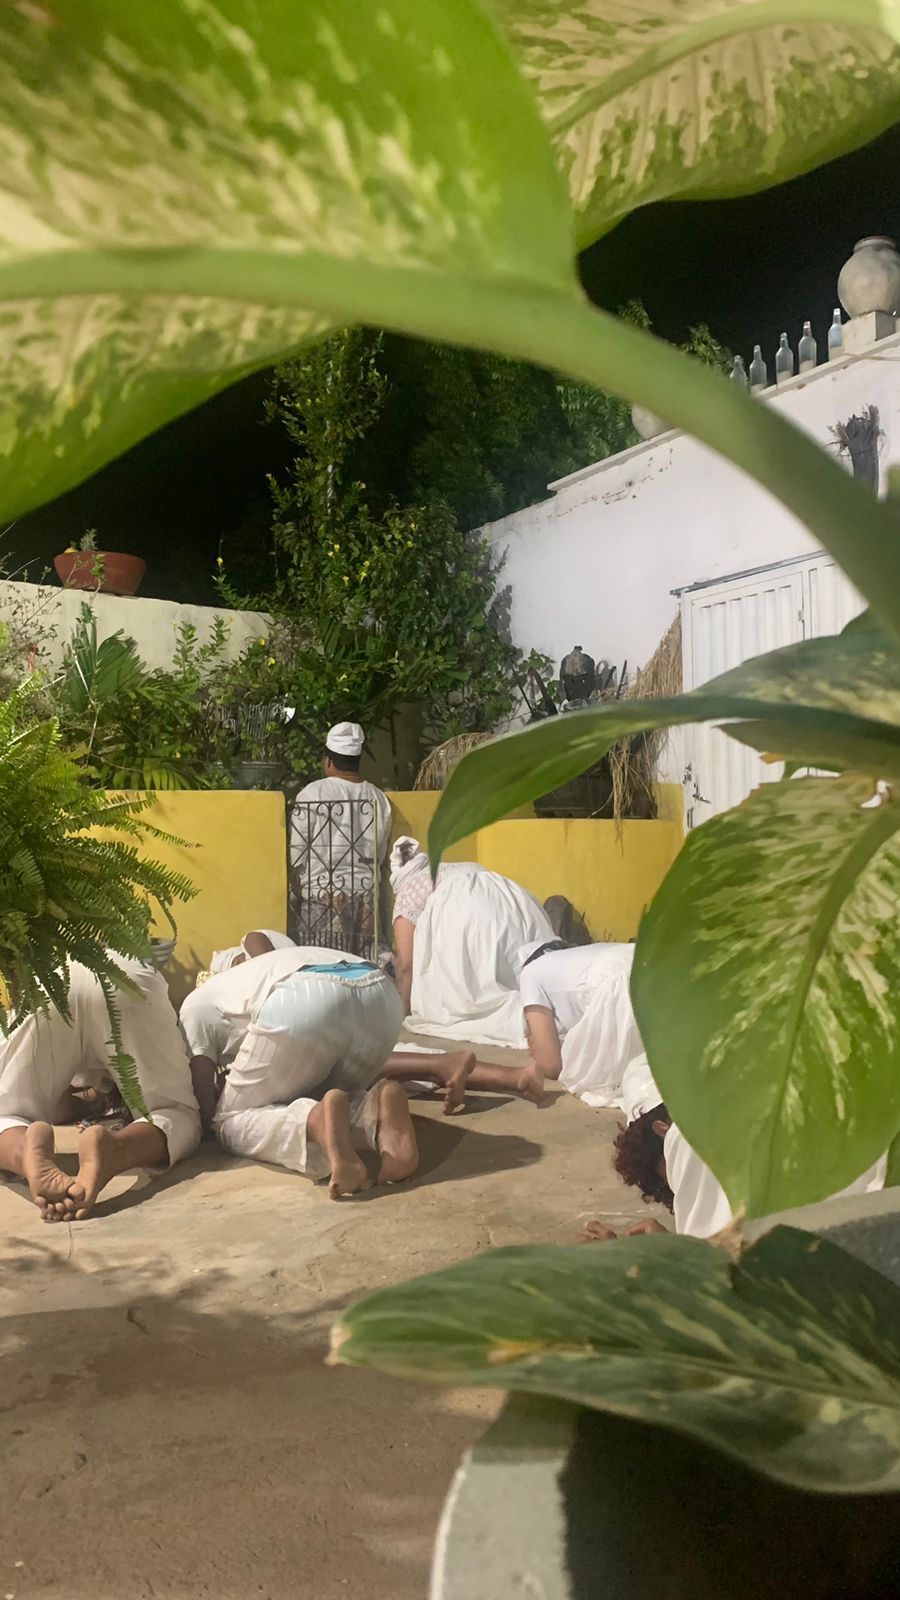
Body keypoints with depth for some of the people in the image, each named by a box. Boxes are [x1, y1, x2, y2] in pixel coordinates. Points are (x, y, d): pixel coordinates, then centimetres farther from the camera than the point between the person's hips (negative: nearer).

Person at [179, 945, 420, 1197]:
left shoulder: (196, 1006, 28)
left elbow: (205, 1108, 21)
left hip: (305, 1002, -6)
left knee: (230, 1121, 13)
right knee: (321, 1098, 28)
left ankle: (318, 1121, -20)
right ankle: (379, 1112, -8)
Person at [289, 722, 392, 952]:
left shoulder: (313, 794, -8)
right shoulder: (378, 798, 3)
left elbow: (296, 855, -3)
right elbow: (381, 855, 10)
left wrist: (294, 893, 10)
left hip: (323, 894, -4)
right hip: (367, 894, 4)